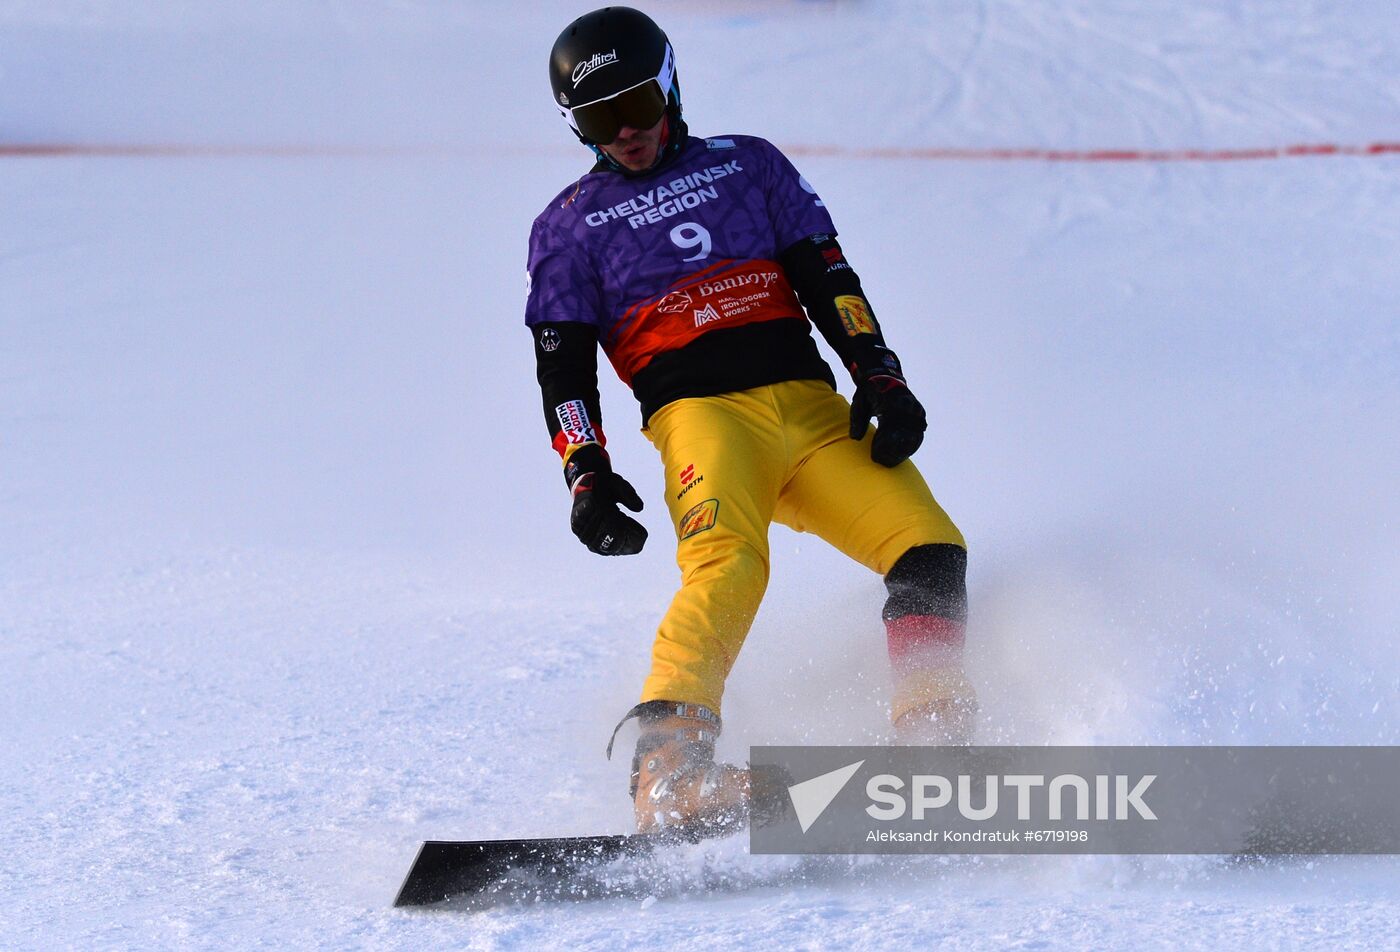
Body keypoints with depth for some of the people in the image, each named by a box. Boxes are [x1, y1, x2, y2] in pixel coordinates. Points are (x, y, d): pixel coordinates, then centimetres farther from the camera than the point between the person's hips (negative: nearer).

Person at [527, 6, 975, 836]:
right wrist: (587, 475, -4)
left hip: (812, 406, 4)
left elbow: (828, 279, 15)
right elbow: (563, 369, 10)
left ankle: (934, 741, -10)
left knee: (932, 552, -15)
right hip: (701, 416, -3)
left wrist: (879, 376, 0)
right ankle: (669, 769, -44)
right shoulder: (569, 228, 16)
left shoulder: (748, 166, 20)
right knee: (727, 564, -33)